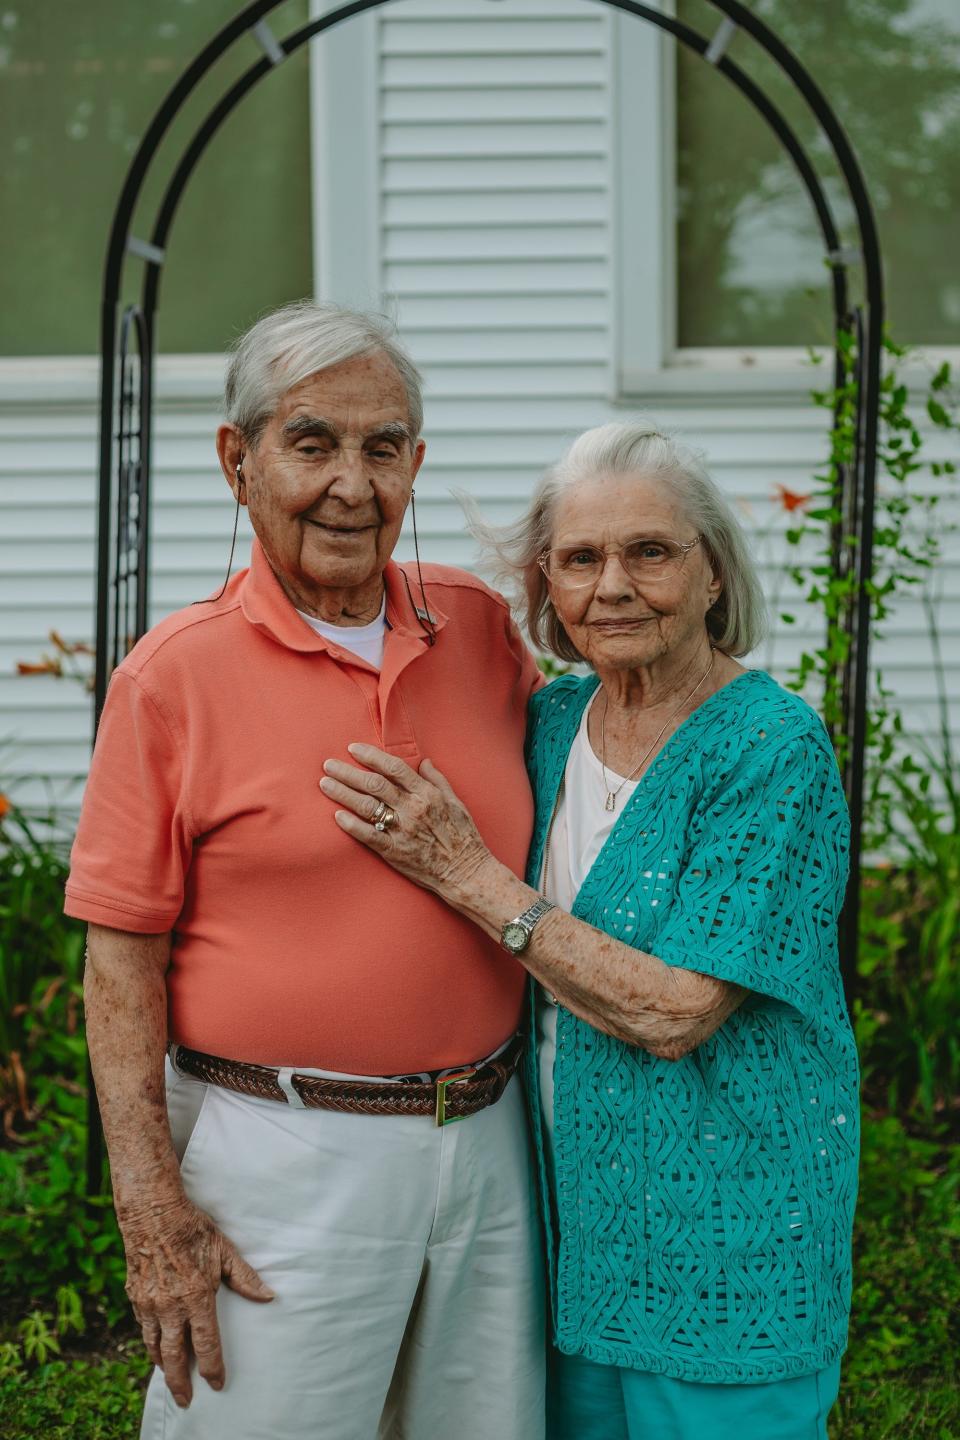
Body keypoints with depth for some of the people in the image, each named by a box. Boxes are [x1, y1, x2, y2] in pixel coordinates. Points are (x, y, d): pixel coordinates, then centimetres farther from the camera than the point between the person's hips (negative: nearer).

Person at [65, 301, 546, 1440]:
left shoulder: (479, 626, 4)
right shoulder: (174, 674, -8)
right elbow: (121, 958, -8)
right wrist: (151, 1212, -12)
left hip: (487, 1141, 5)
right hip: (285, 1161, -4)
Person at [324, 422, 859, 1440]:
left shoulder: (774, 751, -18)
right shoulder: (551, 721, 3)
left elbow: (672, 1011, -24)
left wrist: (468, 874, -23)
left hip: (722, 1232, -6)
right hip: (567, 1206, 6)